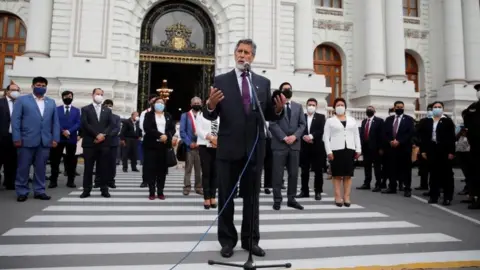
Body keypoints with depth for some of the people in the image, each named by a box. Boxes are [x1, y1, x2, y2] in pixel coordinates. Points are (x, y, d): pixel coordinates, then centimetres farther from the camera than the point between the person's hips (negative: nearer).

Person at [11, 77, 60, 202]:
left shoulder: (51, 102, 15)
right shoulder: (22, 100, 6)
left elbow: (55, 122, 11)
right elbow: (15, 120, 0)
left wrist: (55, 138, 2)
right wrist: (17, 138, -9)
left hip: (45, 141, 3)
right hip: (27, 140, -2)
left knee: (41, 167, 6)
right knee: (23, 167, 4)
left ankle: (39, 191, 14)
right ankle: (22, 192, 14)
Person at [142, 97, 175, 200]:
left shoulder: (168, 116, 16)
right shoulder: (149, 115, 7)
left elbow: (172, 129, 7)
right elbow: (147, 128, -8)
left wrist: (167, 136, -13)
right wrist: (160, 135, -17)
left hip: (164, 145, 2)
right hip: (151, 145, -2)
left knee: (162, 169, 2)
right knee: (151, 168, -3)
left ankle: (160, 192, 7)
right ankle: (151, 192, 3)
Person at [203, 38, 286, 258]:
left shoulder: (264, 82, 8)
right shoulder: (221, 81, 1)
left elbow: (270, 116, 7)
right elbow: (210, 116, -3)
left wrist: (279, 109, -14)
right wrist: (211, 105, -24)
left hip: (254, 148, 2)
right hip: (228, 148, -2)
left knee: (252, 197, 12)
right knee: (226, 197, 8)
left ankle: (251, 240, 25)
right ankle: (227, 240, 23)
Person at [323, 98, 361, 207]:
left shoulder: (352, 120, 16)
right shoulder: (330, 121, 6)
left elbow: (357, 135, 13)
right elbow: (326, 137, 0)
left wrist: (358, 150, 4)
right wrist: (329, 151, -9)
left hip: (350, 149, 3)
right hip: (336, 150, -3)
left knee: (348, 175, 2)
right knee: (337, 175, -1)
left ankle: (347, 197, 6)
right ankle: (338, 197, 2)